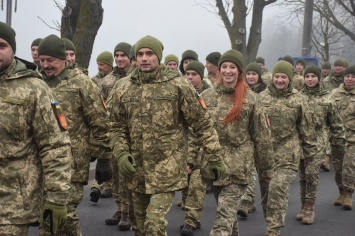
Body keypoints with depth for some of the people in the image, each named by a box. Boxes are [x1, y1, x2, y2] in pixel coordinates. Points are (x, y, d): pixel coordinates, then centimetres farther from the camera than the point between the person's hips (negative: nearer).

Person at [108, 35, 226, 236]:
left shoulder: (178, 86, -7)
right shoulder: (123, 88, 4)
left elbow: (202, 124, -3)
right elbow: (118, 127, 10)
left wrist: (215, 158, -3)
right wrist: (121, 154, -7)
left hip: (167, 168, -4)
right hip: (137, 169, 4)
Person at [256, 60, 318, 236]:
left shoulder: (298, 100, 1)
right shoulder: (262, 97, 5)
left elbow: (306, 128, 6)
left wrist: (309, 153, 8)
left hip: (287, 155, -3)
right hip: (264, 154, 3)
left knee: (278, 188, -18)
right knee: (266, 192, 11)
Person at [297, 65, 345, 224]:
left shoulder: (327, 99, 3)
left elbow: (336, 124, 8)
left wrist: (339, 144, 7)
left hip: (318, 141, -3)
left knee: (312, 172, -12)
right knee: (303, 175, 8)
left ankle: (309, 208, -5)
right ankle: (304, 207, 18)